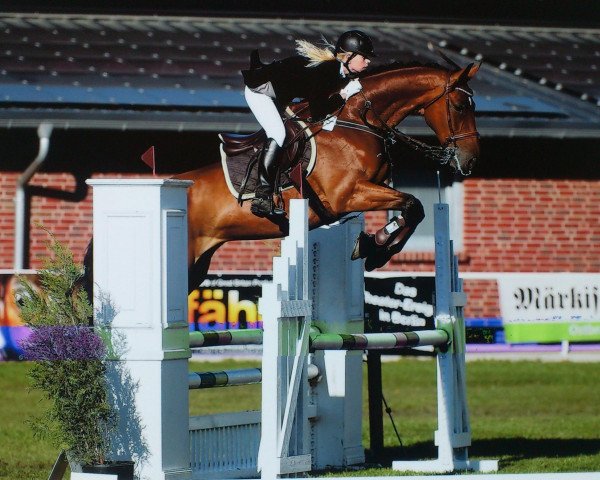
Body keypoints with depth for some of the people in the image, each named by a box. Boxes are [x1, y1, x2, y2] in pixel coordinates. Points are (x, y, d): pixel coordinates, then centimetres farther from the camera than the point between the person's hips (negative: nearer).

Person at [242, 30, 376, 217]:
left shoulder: (337, 70, -2)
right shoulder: (325, 69, -29)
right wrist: (344, 95, -21)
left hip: (281, 95, 11)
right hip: (259, 89, -11)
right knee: (278, 133, -24)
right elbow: (317, 114, -29)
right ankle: (262, 196, -28)